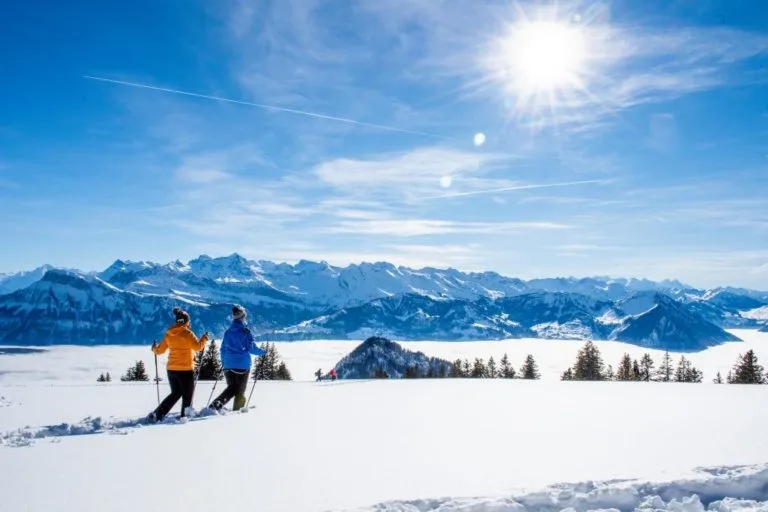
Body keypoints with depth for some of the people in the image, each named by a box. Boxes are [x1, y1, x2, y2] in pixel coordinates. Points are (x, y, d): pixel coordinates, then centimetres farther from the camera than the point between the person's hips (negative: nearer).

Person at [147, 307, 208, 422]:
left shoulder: (169, 334, 6)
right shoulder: (187, 333, -12)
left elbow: (160, 350, 13)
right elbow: (197, 347, -17)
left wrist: (154, 348, 34)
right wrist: (204, 339, 0)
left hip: (171, 369, 6)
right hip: (185, 369, -6)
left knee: (175, 394, 21)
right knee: (187, 396, 8)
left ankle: (156, 414, 13)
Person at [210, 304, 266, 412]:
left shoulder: (228, 331, 7)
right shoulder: (245, 331, -10)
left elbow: (223, 349, 13)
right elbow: (251, 348, -9)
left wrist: (223, 363, 25)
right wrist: (262, 352, 8)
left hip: (228, 365, 5)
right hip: (242, 365, -5)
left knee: (232, 387, 13)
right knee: (240, 391, 8)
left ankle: (216, 403, -5)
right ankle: (236, 410, 7)